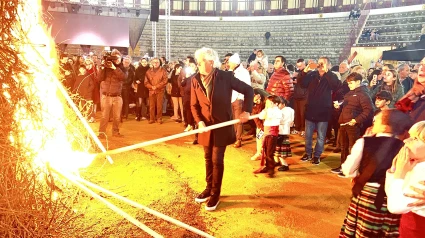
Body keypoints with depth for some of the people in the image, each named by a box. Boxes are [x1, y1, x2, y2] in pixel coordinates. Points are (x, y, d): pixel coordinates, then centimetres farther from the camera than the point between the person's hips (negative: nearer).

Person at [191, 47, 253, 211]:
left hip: (222, 126, -4)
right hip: (206, 126, 4)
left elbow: (248, 90, -6)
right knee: (208, 159, 15)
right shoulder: (196, 80, -2)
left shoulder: (226, 77, -13)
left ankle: (215, 194, 16)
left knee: (217, 160, 1)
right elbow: (194, 105, 3)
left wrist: (246, 111, -15)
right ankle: (209, 189, 32)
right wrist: (199, 122, -13)